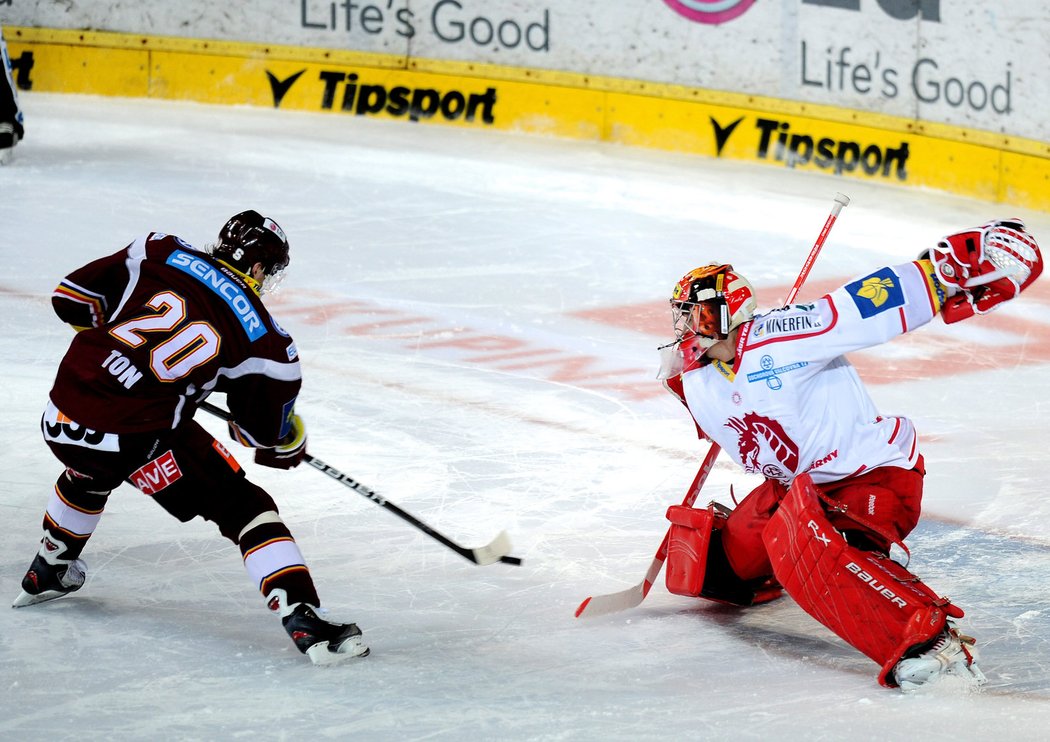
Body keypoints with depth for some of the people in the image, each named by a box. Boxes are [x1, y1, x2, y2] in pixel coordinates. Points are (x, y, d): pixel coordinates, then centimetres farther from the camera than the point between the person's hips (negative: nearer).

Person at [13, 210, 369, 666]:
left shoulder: (159, 253, 8)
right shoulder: (263, 339, 1)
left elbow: (74, 296, 12)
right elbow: (270, 433, 8)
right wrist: (293, 445, 31)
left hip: (61, 420, 5)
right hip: (138, 437, -5)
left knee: (91, 471, 40)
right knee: (245, 509, 5)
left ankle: (47, 575, 60)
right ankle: (303, 621, -8)